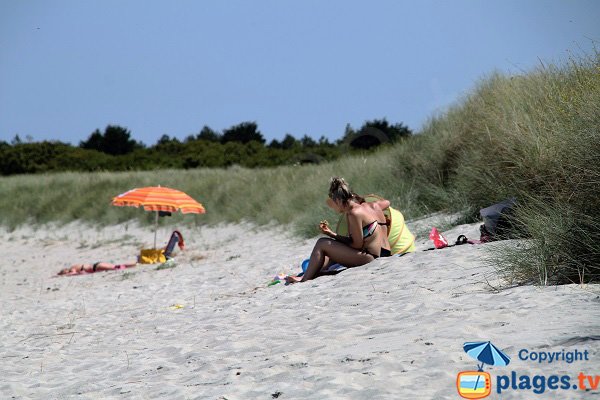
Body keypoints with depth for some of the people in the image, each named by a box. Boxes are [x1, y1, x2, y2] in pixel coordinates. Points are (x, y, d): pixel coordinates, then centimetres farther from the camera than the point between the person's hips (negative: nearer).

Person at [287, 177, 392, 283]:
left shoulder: (354, 213, -14)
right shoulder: (374, 206, 11)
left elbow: (358, 244, -12)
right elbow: (386, 202, 35)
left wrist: (333, 235, -3)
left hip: (371, 257, -10)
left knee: (322, 244, -2)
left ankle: (305, 279, 2)